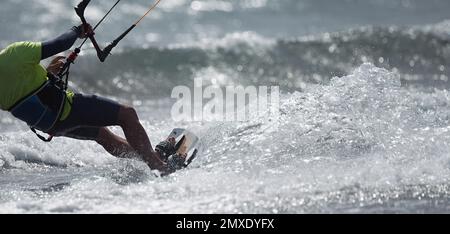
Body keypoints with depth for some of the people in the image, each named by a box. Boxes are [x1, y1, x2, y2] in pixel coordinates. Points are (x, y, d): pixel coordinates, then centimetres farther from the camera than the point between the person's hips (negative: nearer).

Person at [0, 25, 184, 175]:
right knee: (127, 114, 0)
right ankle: (159, 166, 0)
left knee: (100, 133, 28)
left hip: (48, 126, 9)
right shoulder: (16, 51, -21)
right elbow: (62, 44, -16)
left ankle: (156, 155, 38)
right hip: (63, 109, -9)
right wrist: (77, 30, 4)